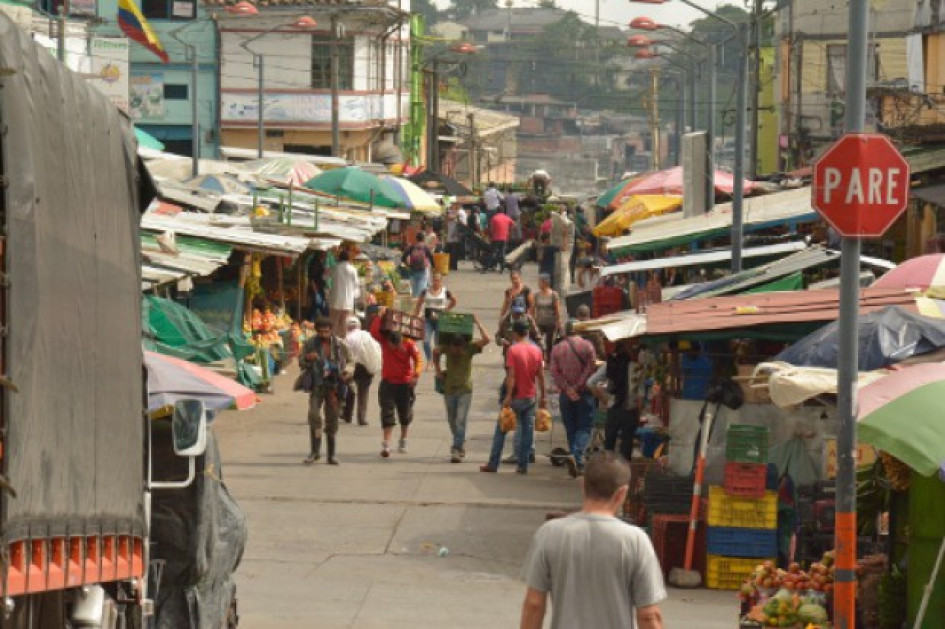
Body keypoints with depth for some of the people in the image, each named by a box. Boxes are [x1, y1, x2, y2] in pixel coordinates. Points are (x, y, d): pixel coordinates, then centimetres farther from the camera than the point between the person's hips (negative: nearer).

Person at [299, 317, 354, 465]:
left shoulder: (340, 344, 2)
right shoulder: (310, 344, 2)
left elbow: (350, 361, 13)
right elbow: (301, 363, 7)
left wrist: (348, 371, -10)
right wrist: (307, 358, -16)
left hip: (334, 386, 1)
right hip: (317, 385, -1)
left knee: (332, 420, 5)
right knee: (314, 415, -19)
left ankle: (331, 454, 15)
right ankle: (315, 450, -13)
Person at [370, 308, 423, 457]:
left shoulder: (409, 344, -13)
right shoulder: (384, 341, -9)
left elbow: (418, 360, -21)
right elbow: (373, 331, -24)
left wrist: (416, 374, -37)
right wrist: (380, 316, -28)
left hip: (405, 383, 0)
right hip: (388, 383, 0)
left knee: (405, 414, 12)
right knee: (387, 414, -7)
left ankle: (403, 442, 31)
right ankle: (386, 445, -10)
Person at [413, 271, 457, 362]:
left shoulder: (445, 291, -2)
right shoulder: (426, 291, -1)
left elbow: (453, 301, 15)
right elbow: (418, 305, 6)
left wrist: (446, 310, 5)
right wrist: (415, 317, 1)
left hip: (440, 320, 0)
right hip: (428, 320, 0)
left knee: (438, 343, 7)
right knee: (426, 341, -12)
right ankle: (429, 361, 1)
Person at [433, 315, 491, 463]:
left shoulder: (469, 347, -12)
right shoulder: (446, 347, -6)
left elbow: (486, 339, -23)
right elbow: (436, 352, 16)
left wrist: (477, 323, -19)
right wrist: (438, 370, 12)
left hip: (465, 390, -3)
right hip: (449, 389, 3)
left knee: (460, 421, -13)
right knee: (452, 421, 13)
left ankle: (457, 450, -14)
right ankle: (460, 443, 34)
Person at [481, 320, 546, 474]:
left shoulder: (513, 350, -12)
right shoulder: (536, 350, 2)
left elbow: (511, 375, -17)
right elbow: (541, 375, 5)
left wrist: (508, 396, -17)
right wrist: (542, 396, 11)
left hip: (515, 397, -4)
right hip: (530, 398, 4)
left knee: (501, 431, 6)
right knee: (527, 431, 7)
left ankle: (493, 464, 9)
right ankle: (523, 465, 5)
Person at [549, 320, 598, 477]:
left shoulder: (557, 348, 4)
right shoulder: (586, 345, -4)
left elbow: (554, 372, -5)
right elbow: (591, 367, -11)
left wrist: (567, 388, -10)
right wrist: (578, 386, -8)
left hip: (566, 395, 3)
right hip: (584, 393, -3)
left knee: (571, 428, 12)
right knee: (585, 427, 1)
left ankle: (578, 464, 13)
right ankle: (576, 456, -22)